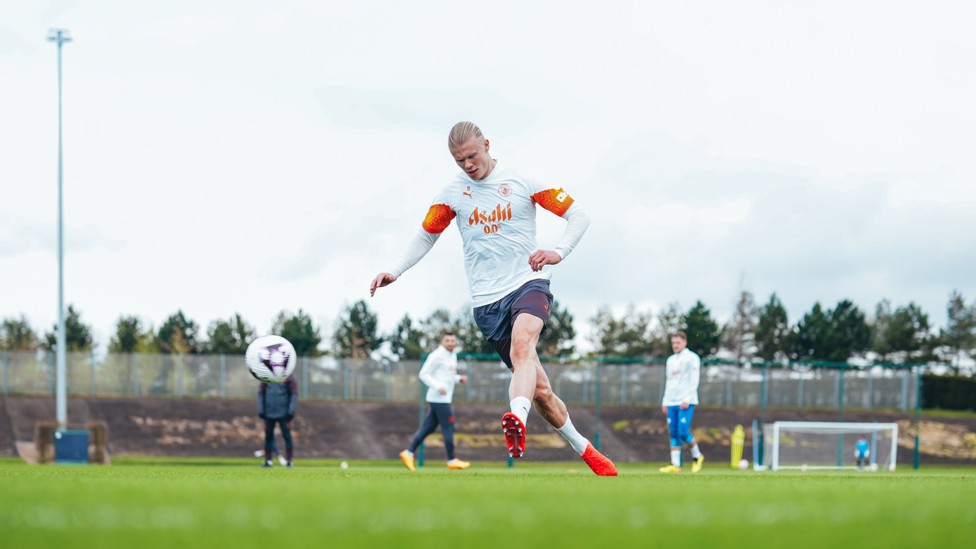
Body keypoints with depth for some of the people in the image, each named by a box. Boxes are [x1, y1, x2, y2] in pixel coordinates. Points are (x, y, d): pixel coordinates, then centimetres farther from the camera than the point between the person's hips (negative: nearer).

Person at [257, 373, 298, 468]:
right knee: (268, 436, 3)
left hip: (283, 414, -2)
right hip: (269, 413, 2)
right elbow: (261, 393, 10)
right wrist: (261, 410, 3)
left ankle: (288, 460, 0)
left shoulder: (289, 378, -1)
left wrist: (291, 411, -8)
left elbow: (294, 394, -1)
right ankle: (268, 460, 10)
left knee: (286, 435, -5)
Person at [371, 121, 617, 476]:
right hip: (487, 299, 2)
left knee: (522, 343, -36)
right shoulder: (453, 193, 8)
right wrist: (395, 271, 7)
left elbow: (578, 216, 4)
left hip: (528, 282, -2)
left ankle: (517, 421, -58)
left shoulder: (523, 180, 1)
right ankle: (584, 450, 17)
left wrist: (559, 252, -14)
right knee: (538, 389, -1)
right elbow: (426, 235, 21)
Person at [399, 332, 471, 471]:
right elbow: (423, 374, -14)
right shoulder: (437, 355, -11)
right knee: (448, 428, -4)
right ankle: (452, 461, 3)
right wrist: (438, 386, -23)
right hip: (439, 398, -9)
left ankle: (408, 453, 8)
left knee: (428, 427, 8)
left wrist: (459, 378, 9)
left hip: (444, 398, 9)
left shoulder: (453, 355, 17)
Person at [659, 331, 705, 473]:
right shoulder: (670, 360, 20)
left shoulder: (692, 358, -1)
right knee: (673, 434, 0)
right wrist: (665, 401, 15)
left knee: (683, 432, -14)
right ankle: (675, 465, -1)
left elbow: (694, 380, -8)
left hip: (686, 402, -7)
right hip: (672, 402, 7)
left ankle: (697, 456, 7)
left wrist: (687, 399, -16)